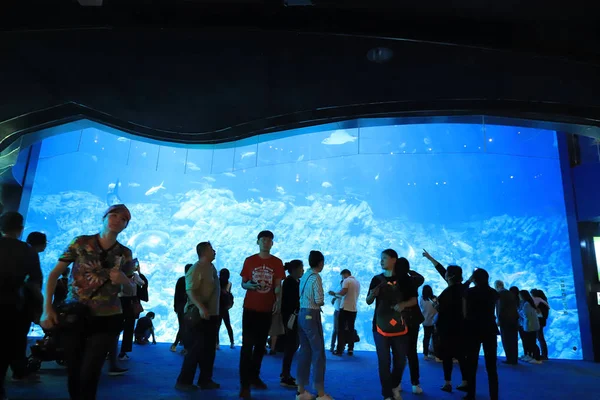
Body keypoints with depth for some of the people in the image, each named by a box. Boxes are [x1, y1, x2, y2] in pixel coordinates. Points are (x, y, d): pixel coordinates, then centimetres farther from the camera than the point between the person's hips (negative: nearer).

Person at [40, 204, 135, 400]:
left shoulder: (125, 254, 2)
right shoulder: (80, 243, -2)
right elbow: (54, 274, 0)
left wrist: (124, 280, -14)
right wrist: (47, 308, -9)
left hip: (106, 319, 0)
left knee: (89, 375, -6)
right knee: (73, 373, 8)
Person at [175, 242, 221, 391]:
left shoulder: (211, 267, 12)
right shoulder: (196, 269, -14)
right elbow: (190, 291, -24)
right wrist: (201, 307, -36)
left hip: (212, 314, 9)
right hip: (199, 315, -9)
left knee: (209, 349, 12)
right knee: (196, 349, -4)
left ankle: (205, 380, 22)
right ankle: (183, 381, 8)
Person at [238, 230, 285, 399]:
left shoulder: (277, 262, 2)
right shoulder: (249, 261, 1)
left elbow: (278, 285, 2)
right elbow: (243, 283, 5)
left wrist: (278, 301, -15)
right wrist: (249, 285, -18)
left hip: (267, 309, 2)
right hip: (250, 308, -2)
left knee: (261, 345, 15)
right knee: (247, 345, -4)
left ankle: (254, 376, 31)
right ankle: (244, 384, 0)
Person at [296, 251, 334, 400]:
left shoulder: (304, 276, 12)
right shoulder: (316, 277, -13)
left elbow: (302, 296, 9)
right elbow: (319, 300, -17)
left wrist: (316, 305, 4)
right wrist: (321, 303, 3)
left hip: (302, 314, 8)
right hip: (311, 316, -8)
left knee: (305, 351, 12)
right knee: (319, 352, 0)